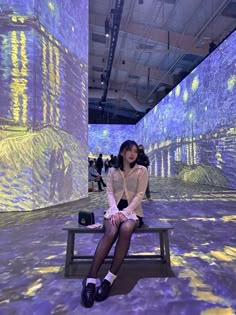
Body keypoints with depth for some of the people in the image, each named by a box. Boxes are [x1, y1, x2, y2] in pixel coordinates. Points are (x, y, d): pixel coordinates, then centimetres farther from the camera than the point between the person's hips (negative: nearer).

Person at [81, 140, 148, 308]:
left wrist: (125, 212, -18)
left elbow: (139, 195, -5)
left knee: (125, 229, -37)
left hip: (133, 210, -1)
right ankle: (90, 281, -33)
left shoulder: (142, 170, 4)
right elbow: (110, 193, 2)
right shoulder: (113, 171, 11)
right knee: (111, 232, -33)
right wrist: (115, 211, -18)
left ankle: (109, 279, -30)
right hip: (115, 209, 1)